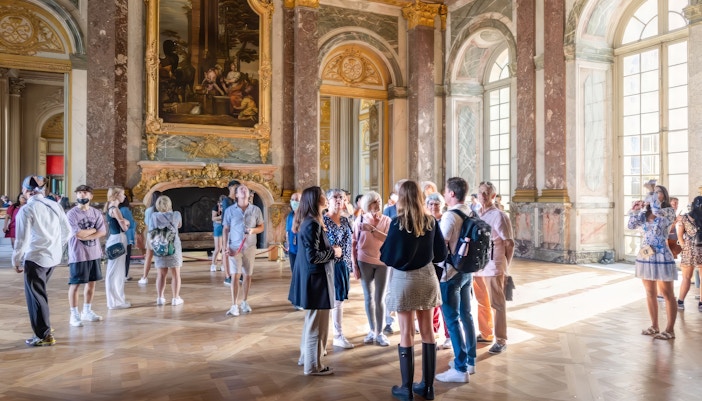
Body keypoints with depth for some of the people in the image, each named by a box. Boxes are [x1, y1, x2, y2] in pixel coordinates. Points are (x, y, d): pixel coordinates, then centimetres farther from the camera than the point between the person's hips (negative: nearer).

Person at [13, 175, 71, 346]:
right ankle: (44, 325, 30)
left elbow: (22, 239, -13)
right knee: (39, 292, 23)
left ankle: (44, 335, 11)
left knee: (35, 295, 5)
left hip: (35, 258, -6)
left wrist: (16, 260, 1)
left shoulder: (26, 210, -12)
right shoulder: (54, 205, 5)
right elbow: (67, 231, 9)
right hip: (54, 256, 6)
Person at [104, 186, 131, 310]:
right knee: (115, 271, -3)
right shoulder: (114, 208, -15)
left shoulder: (111, 207, 14)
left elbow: (123, 223, 14)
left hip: (116, 239, 10)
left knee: (116, 271, 16)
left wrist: (124, 221, -6)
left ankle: (116, 299, 25)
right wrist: (125, 222, 2)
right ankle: (115, 301, 4)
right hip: (117, 240, -10)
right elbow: (125, 226, -17)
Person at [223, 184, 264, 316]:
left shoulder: (256, 210, 2)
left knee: (248, 276, 8)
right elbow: (226, 229, 3)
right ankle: (234, 306, -3)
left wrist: (253, 230, -15)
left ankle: (245, 302, 22)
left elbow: (261, 227, 6)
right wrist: (225, 247, -5)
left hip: (250, 247, 2)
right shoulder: (230, 210, 0)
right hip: (234, 247, -2)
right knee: (236, 276, -6)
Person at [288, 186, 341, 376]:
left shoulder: (307, 221, 10)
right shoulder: (312, 224, -21)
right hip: (315, 279, -11)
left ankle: (306, 357, 35)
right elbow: (313, 256, -24)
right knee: (317, 323, 2)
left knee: (311, 321, 22)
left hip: (311, 277, 11)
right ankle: (313, 365, 14)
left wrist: (330, 249, 6)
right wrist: (333, 252, -11)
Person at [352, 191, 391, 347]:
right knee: (369, 298, 9)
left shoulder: (386, 220, -1)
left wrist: (372, 229, -24)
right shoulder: (360, 220, -2)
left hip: (382, 262, 0)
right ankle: (372, 330, 21)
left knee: (380, 299, 3)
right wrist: (354, 264, -2)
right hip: (364, 262, 0)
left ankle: (380, 332, 13)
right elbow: (354, 243, 0)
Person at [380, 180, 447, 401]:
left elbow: (388, 257, -11)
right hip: (427, 277, 4)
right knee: (427, 331, 11)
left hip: (404, 280, -4)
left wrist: (384, 250, 9)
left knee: (406, 333, 3)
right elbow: (441, 253, 6)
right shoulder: (431, 221, 0)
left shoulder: (398, 223, -13)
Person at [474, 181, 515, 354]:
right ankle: (485, 334, 29)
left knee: (497, 304, 2)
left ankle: (501, 340, 9)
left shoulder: (499, 216, -8)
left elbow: (510, 243, -6)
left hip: (493, 267, -6)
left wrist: (504, 265, 0)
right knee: (482, 302, 15)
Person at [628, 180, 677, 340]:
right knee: (650, 293, 12)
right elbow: (631, 226, 7)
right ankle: (654, 326, 22)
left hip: (661, 256, -6)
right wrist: (634, 210, -1)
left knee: (667, 294, 1)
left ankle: (670, 330, 8)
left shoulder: (669, 211, -6)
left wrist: (652, 190, -17)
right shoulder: (645, 213, 10)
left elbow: (656, 210, -27)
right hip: (645, 256, 6)